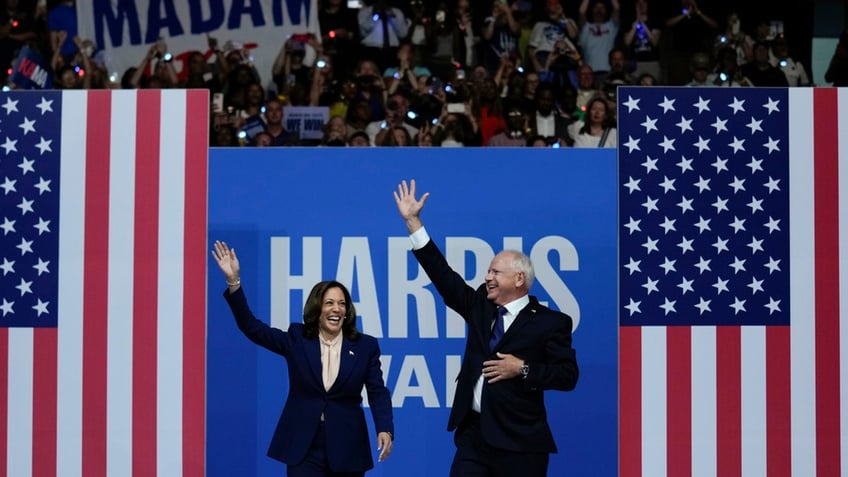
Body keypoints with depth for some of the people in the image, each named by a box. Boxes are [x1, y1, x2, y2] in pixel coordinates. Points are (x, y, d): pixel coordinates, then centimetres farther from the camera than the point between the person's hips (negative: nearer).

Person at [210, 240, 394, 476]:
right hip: (303, 448, -1)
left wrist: (385, 429, -19)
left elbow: (378, 393, -1)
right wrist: (234, 281, -15)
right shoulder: (296, 340, 2)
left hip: (347, 449, 1)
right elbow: (251, 327, -4)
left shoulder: (365, 346, 2)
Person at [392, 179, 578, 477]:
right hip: (474, 432, 5)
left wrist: (523, 370, -16)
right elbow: (442, 274, 11)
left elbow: (567, 375, -7)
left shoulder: (550, 322, -4)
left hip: (518, 441, -5)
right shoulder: (480, 306, 12)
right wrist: (412, 220, 9)